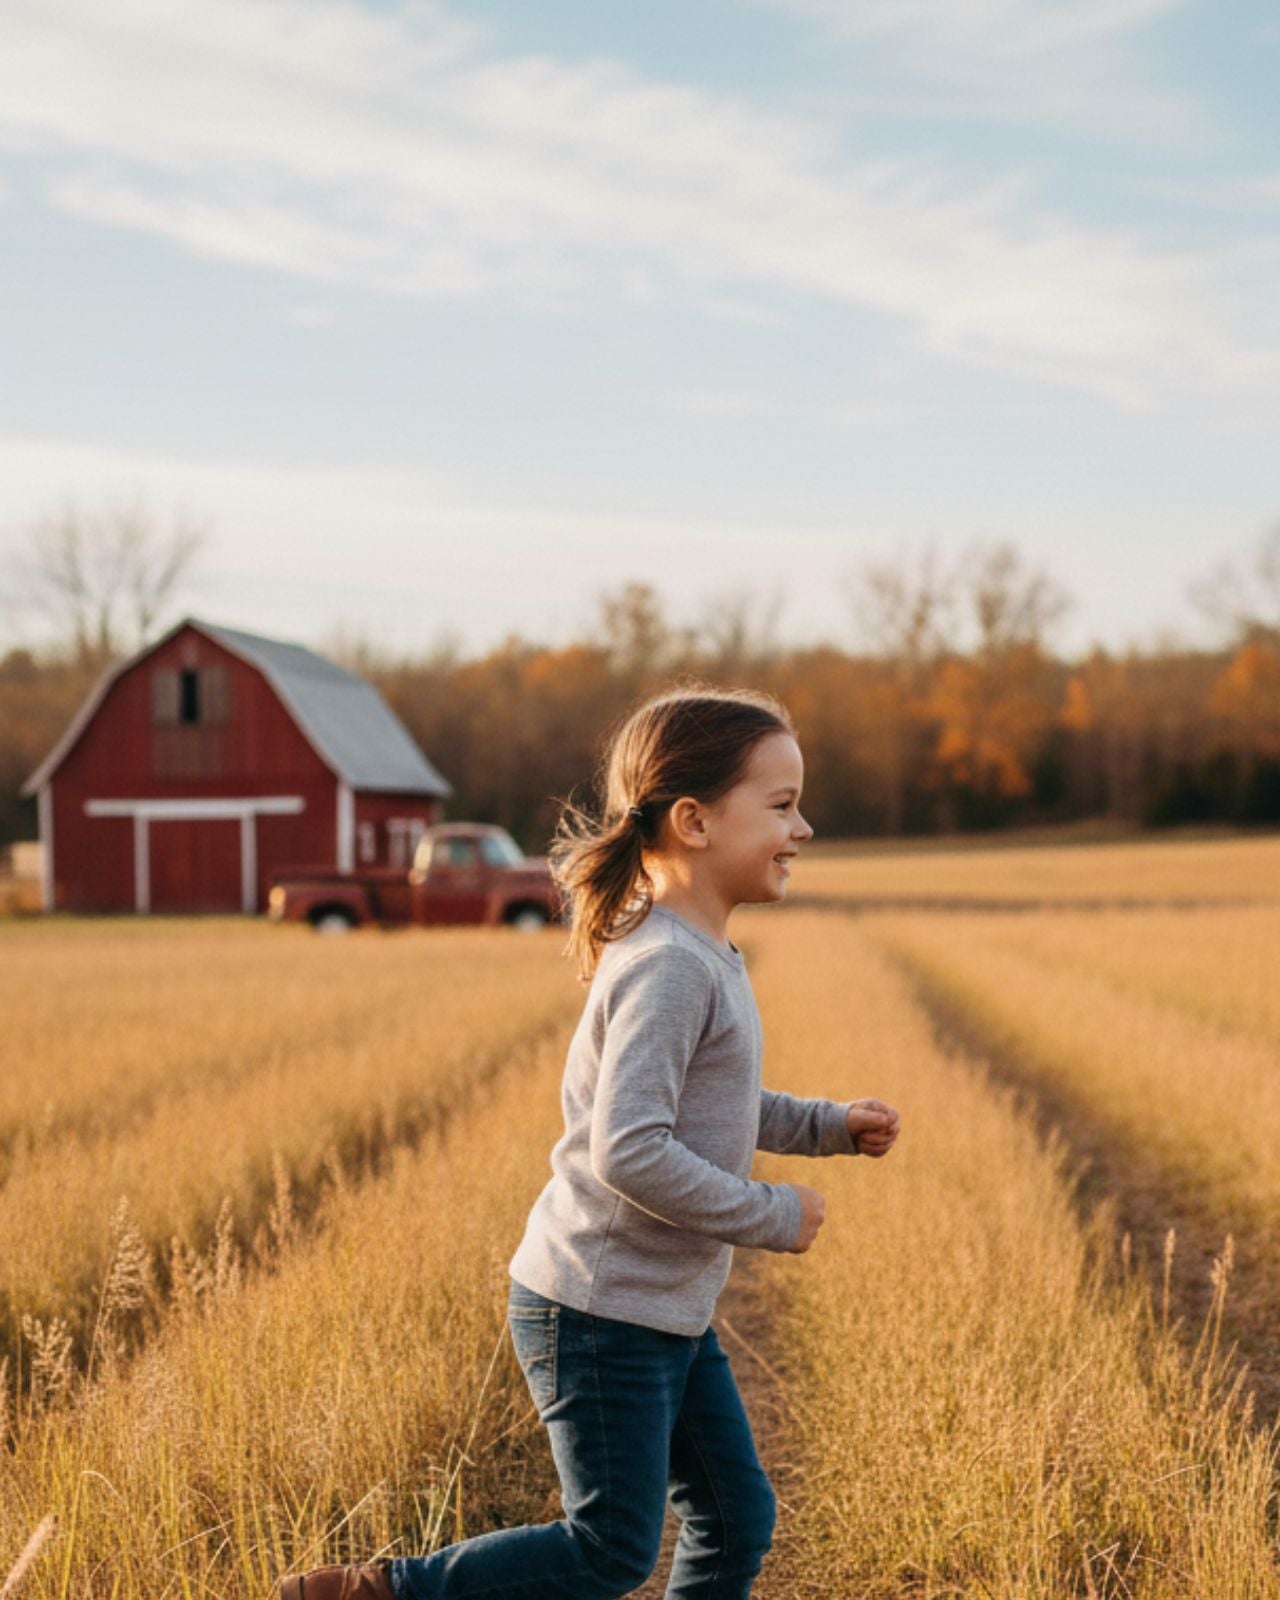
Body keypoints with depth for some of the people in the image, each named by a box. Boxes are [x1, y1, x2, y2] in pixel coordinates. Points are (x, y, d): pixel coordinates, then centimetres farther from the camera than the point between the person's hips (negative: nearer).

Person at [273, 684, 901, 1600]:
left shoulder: (706, 959, 9)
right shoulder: (667, 969, -22)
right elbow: (630, 1153, -30)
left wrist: (826, 1126, 14)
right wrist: (770, 1217, -20)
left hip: (671, 1315, 10)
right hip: (600, 1316, -10)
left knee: (737, 1523, 14)